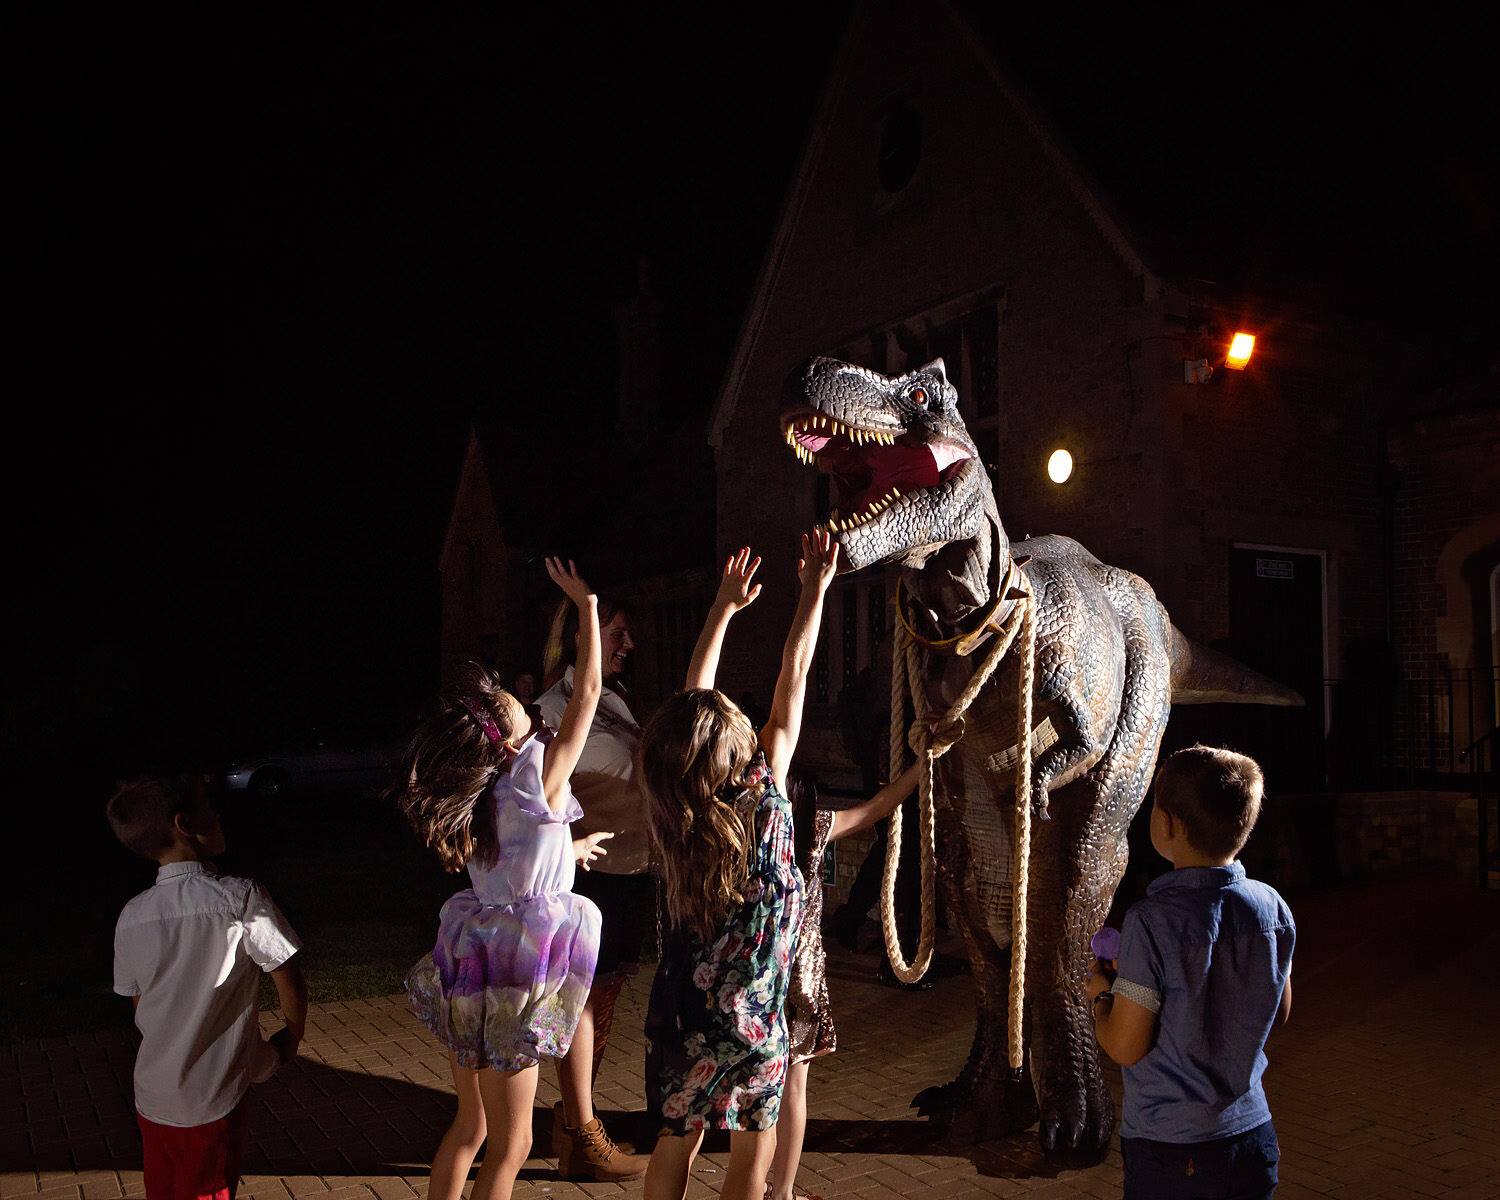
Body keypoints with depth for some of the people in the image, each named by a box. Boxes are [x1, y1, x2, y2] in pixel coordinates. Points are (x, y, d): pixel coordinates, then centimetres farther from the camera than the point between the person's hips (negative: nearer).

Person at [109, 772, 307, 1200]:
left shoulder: (131, 916, -3)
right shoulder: (241, 899, -18)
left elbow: (139, 1006, 8)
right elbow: (290, 983, -12)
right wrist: (290, 1040, 7)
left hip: (151, 1098, 5)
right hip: (213, 1102, -5)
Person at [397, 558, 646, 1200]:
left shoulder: (472, 800, 3)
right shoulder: (541, 779, -16)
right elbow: (586, 692, -9)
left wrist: (567, 849, 36)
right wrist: (586, 605, -1)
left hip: (466, 972, 7)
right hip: (514, 977, -7)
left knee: (470, 1125, 22)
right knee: (510, 1144, 7)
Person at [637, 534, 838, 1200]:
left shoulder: (672, 813, -9)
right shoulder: (762, 795, -19)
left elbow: (694, 697, 4)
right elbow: (793, 677, -11)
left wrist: (724, 607, 13)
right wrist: (814, 589, -2)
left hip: (678, 1002, 4)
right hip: (749, 1013, -4)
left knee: (676, 1140, 18)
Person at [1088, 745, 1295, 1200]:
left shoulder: (1152, 922, -24)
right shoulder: (1273, 908, -7)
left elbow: (1125, 1047, -18)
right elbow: (1280, 1010, 8)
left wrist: (1100, 995, 1)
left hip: (1169, 1151, -5)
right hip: (1253, 1134, 5)